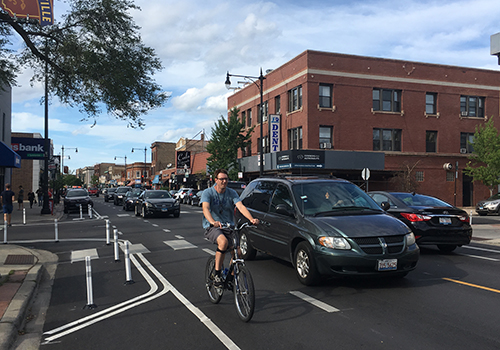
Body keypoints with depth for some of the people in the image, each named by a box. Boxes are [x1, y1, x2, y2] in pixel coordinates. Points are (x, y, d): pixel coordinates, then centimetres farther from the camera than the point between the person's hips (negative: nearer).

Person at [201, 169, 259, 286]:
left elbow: (241, 206, -12)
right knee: (223, 241, -33)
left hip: (228, 226, 4)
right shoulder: (208, 192, -7)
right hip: (212, 227, -4)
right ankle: (217, 274, -19)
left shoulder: (232, 193, 2)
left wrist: (251, 219, -31)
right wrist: (213, 222, -44)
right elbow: (205, 208, -24)